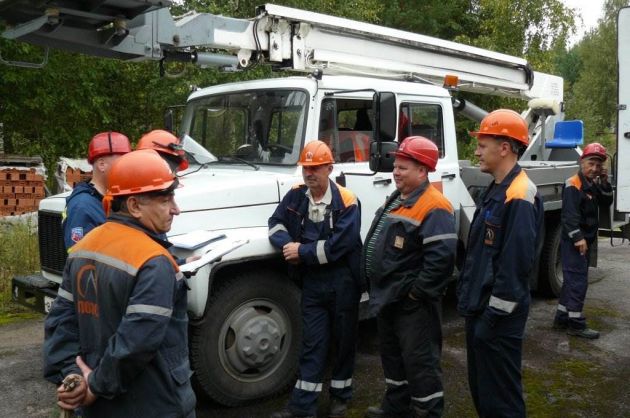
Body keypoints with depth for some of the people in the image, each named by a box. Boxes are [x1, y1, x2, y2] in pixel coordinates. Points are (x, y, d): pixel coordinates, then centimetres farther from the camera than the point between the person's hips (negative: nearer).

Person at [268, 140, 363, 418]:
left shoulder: (346, 202, -15)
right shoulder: (296, 196, 3)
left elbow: (338, 245, -21)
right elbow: (276, 223, 8)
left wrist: (302, 252, -16)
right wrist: (286, 245, -13)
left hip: (342, 280, -4)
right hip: (312, 280, 4)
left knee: (343, 340, 12)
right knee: (312, 343, 8)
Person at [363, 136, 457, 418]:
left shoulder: (433, 208, -21)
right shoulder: (396, 199, 12)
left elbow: (441, 257, -30)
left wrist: (418, 292, -23)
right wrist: (378, 289, 19)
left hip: (412, 303, -10)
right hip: (388, 297, 10)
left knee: (419, 360, 2)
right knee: (391, 353, 22)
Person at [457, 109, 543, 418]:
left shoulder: (519, 197, -20)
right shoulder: (495, 190, 12)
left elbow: (516, 264, -24)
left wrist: (492, 316, -20)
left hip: (498, 316, -10)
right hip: (479, 308, 10)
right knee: (479, 386, 21)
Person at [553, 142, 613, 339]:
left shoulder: (593, 184, 14)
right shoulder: (573, 185, -15)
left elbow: (605, 205, 8)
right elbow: (569, 214, -23)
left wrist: (605, 184, -2)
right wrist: (577, 238, -30)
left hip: (585, 241, 10)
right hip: (574, 242, -10)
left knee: (572, 281, 14)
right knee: (578, 281, -8)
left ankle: (561, 319, 22)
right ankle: (576, 323, -2)